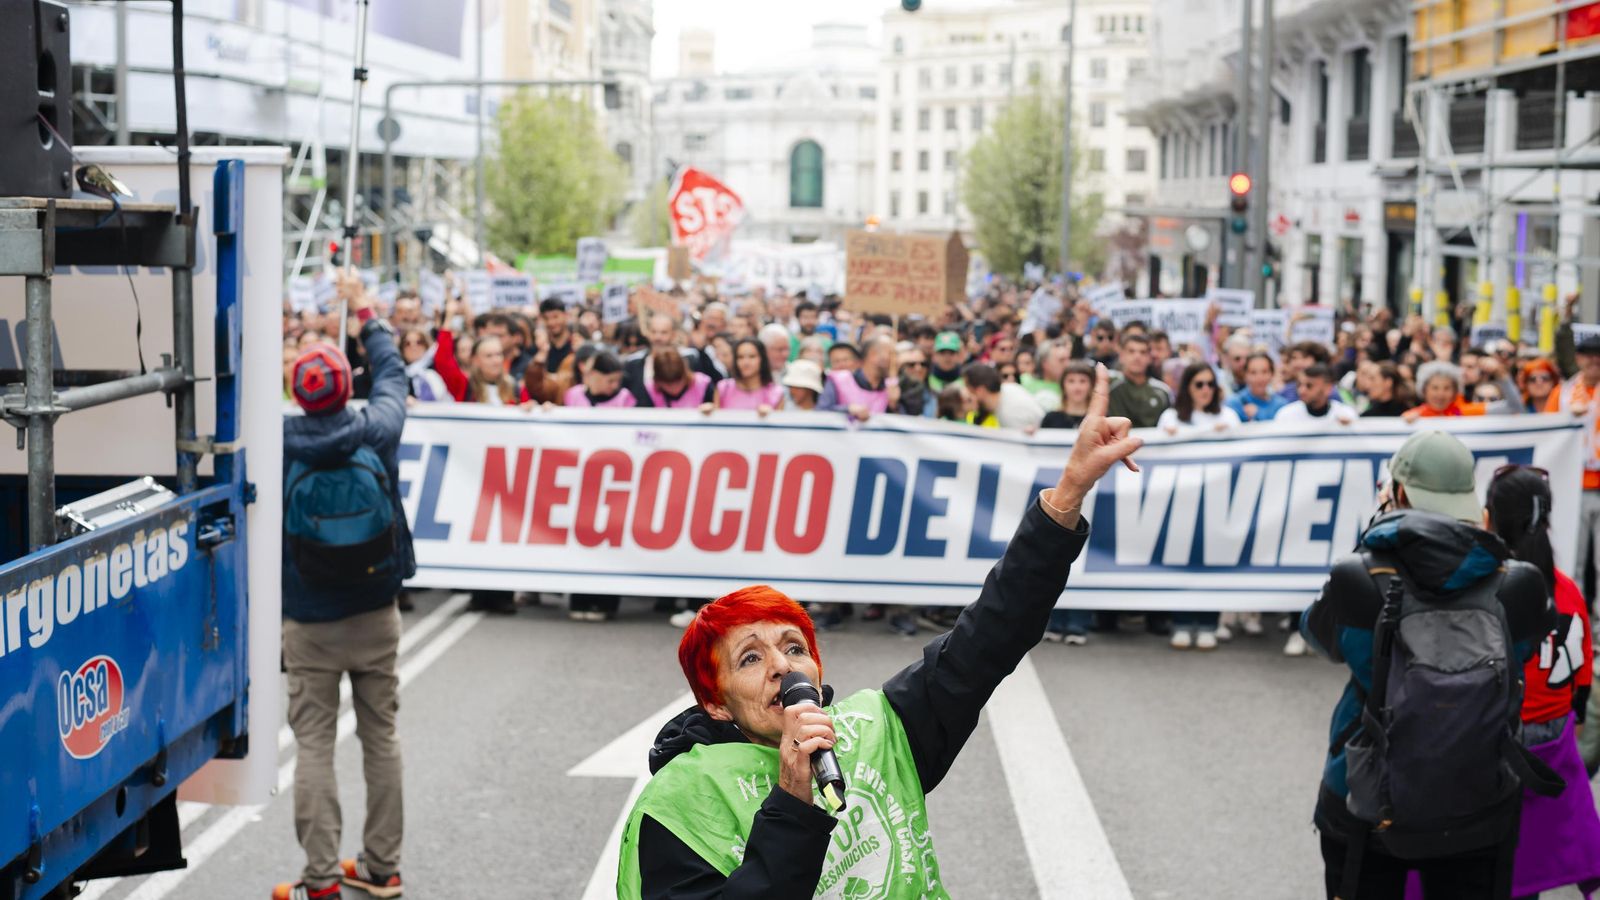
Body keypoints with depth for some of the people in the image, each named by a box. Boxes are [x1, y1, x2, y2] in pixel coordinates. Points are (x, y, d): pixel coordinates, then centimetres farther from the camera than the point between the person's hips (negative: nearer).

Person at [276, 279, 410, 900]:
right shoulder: (375, 431, -8)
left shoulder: (279, 442, -12)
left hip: (309, 621, -2)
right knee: (381, 736, 10)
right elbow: (392, 375, 12)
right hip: (375, 615, 2)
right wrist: (365, 313, 25)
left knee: (314, 744, 2)